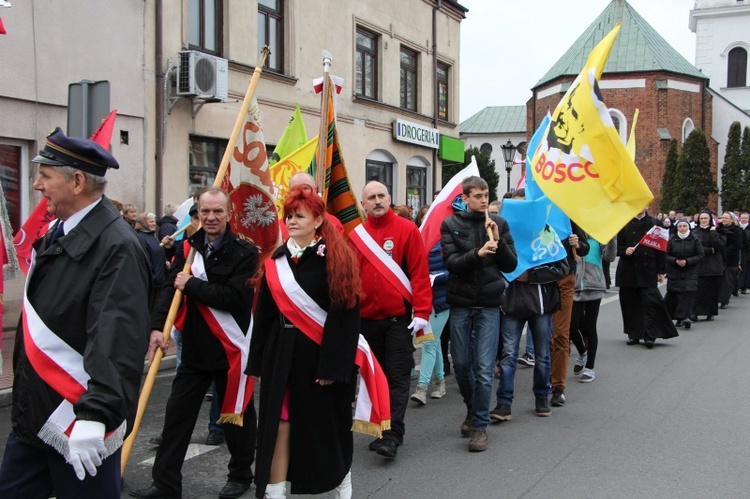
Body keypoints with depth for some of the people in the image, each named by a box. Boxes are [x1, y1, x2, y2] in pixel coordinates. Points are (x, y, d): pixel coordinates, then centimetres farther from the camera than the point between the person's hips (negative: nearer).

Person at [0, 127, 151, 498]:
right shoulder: (57, 233, 9)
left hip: (82, 427, -8)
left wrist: (96, 415, -36)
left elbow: (117, 339, -29)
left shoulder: (116, 248, -21)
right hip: (33, 418, 9)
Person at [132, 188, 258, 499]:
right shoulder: (188, 248, 6)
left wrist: (191, 285, -16)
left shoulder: (244, 252, -11)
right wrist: (157, 327, -14)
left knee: (236, 414, 10)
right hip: (194, 347, 5)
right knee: (177, 414, 8)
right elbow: (171, 288, 0)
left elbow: (235, 297, -22)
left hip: (230, 348, -5)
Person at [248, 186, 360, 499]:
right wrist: (258, 362, 6)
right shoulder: (277, 261, 8)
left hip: (321, 352, -4)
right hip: (281, 352, 4)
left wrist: (333, 364, -18)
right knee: (279, 425, 1)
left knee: (326, 425, 10)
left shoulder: (335, 259, -7)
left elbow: (345, 315, -13)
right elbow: (264, 315, 10)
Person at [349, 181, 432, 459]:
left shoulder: (407, 230, -4)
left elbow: (420, 272, -8)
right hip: (366, 319, 4)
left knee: (398, 376, -1)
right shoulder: (356, 235, 5)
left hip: (399, 317, -4)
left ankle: (392, 435, 0)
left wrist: (422, 312, -14)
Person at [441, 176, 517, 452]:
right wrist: (478, 253, -25)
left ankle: (480, 424, 8)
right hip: (461, 304, 0)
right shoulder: (451, 224, 0)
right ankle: (472, 409, 35)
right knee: (461, 363, 11)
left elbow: (511, 265, 3)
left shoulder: (499, 223, 4)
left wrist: (498, 241, -12)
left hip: (489, 304, 0)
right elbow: (451, 262, -10)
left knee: (484, 368, -4)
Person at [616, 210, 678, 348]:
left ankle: (650, 336, -4)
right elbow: (618, 246, 8)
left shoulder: (654, 223, 5)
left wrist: (660, 271, 1)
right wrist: (625, 250, -16)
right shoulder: (625, 223, 7)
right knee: (630, 303, 5)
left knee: (650, 302, -8)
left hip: (648, 270, -1)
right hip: (629, 270, 1)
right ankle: (634, 334, 16)